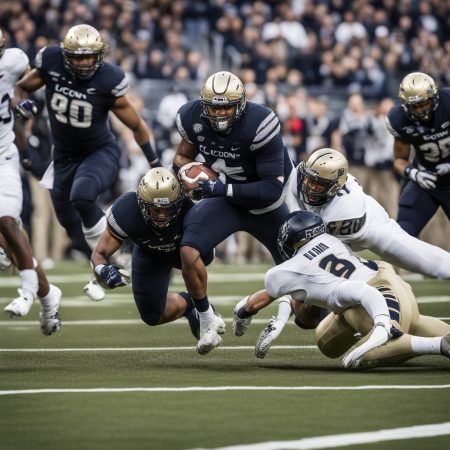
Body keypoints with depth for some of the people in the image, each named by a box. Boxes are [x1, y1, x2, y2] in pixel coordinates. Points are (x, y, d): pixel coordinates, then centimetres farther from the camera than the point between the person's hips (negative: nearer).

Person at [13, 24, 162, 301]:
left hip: (101, 153, -5)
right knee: (71, 224, 13)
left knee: (82, 197, -35)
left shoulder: (108, 81, -22)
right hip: (65, 156, 5)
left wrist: (155, 164, -5)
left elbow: (136, 125, -10)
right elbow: (21, 88, 4)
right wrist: (22, 104, -20)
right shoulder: (51, 64, -16)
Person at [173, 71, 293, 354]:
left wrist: (222, 189, -34)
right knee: (189, 250, -23)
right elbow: (185, 155, 7)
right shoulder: (193, 118, -16)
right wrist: (189, 175, -17)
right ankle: (208, 325, -7)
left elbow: (272, 189, -31)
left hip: (266, 204, -2)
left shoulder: (261, 125, -32)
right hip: (224, 199, 2)